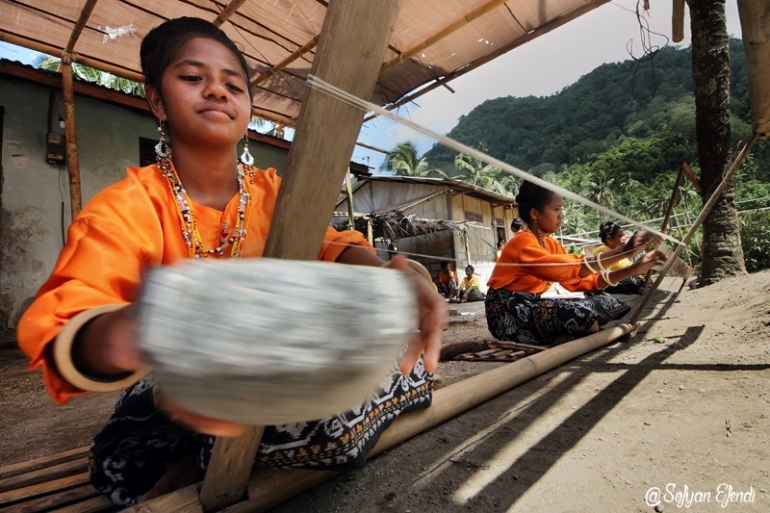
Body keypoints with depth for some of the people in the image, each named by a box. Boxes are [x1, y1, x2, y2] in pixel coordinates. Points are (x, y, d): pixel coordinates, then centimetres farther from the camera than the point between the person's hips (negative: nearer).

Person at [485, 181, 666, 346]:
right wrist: (622, 251, -31)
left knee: (607, 303, 1)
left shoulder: (551, 244, 10)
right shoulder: (522, 243, -18)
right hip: (509, 315, -9)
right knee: (577, 312, -32)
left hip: (532, 306, 9)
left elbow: (582, 280, 1)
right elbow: (569, 269, -32)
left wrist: (634, 269, -7)